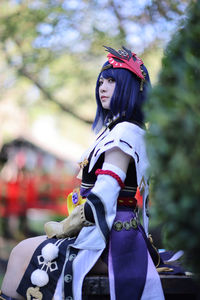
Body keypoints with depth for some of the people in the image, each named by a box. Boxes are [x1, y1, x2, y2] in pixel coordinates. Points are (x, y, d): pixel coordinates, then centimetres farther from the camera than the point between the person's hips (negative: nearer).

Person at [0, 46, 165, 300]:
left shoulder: (124, 132, -15)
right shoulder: (116, 130, 17)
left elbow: (103, 197, -21)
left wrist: (64, 227, -9)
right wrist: (68, 225, 11)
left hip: (110, 241, -9)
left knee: (23, 252, -4)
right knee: (26, 250, 11)